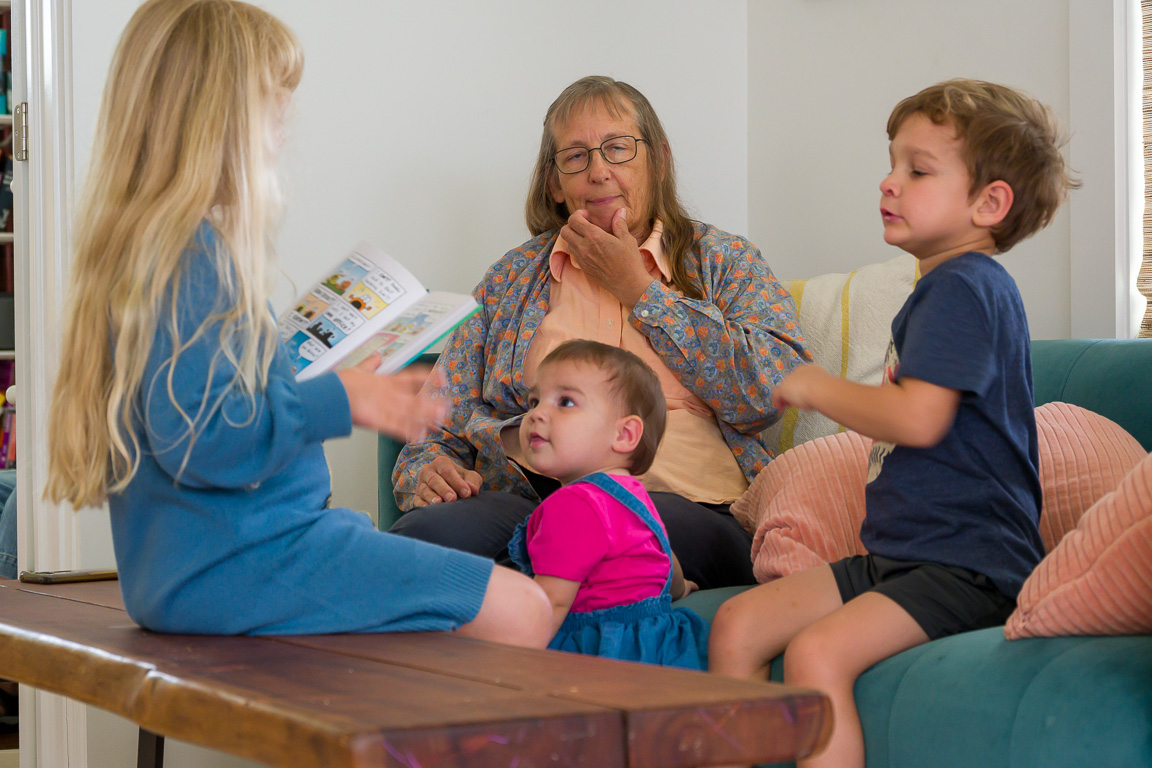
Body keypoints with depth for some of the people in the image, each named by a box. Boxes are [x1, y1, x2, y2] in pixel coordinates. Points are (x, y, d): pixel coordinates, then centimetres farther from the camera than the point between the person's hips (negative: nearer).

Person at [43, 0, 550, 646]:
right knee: (521, 614, -14)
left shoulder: (138, 245, 13)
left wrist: (311, 390, 23)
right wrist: (337, 400, -15)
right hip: (238, 566, -11)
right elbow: (196, 438, -25)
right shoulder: (191, 254, -18)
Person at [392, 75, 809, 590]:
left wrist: (638, 288, 4)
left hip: (684, 504, -1)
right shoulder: (511, 278, 23)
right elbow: (441, 428, 22)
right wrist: (430, 472, -4)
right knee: (425, 532, -33)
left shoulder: (723, 262, 17)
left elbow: (774, 392, -3)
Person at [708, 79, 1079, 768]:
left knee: (818, 654, -29)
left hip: (968, 563, -11)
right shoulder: (949, 287, 21)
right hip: (902, 552, 11)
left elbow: (919, 417, -24)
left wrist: (815, 388, -9)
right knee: (737, 625, 1)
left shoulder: (965, 285, -12)